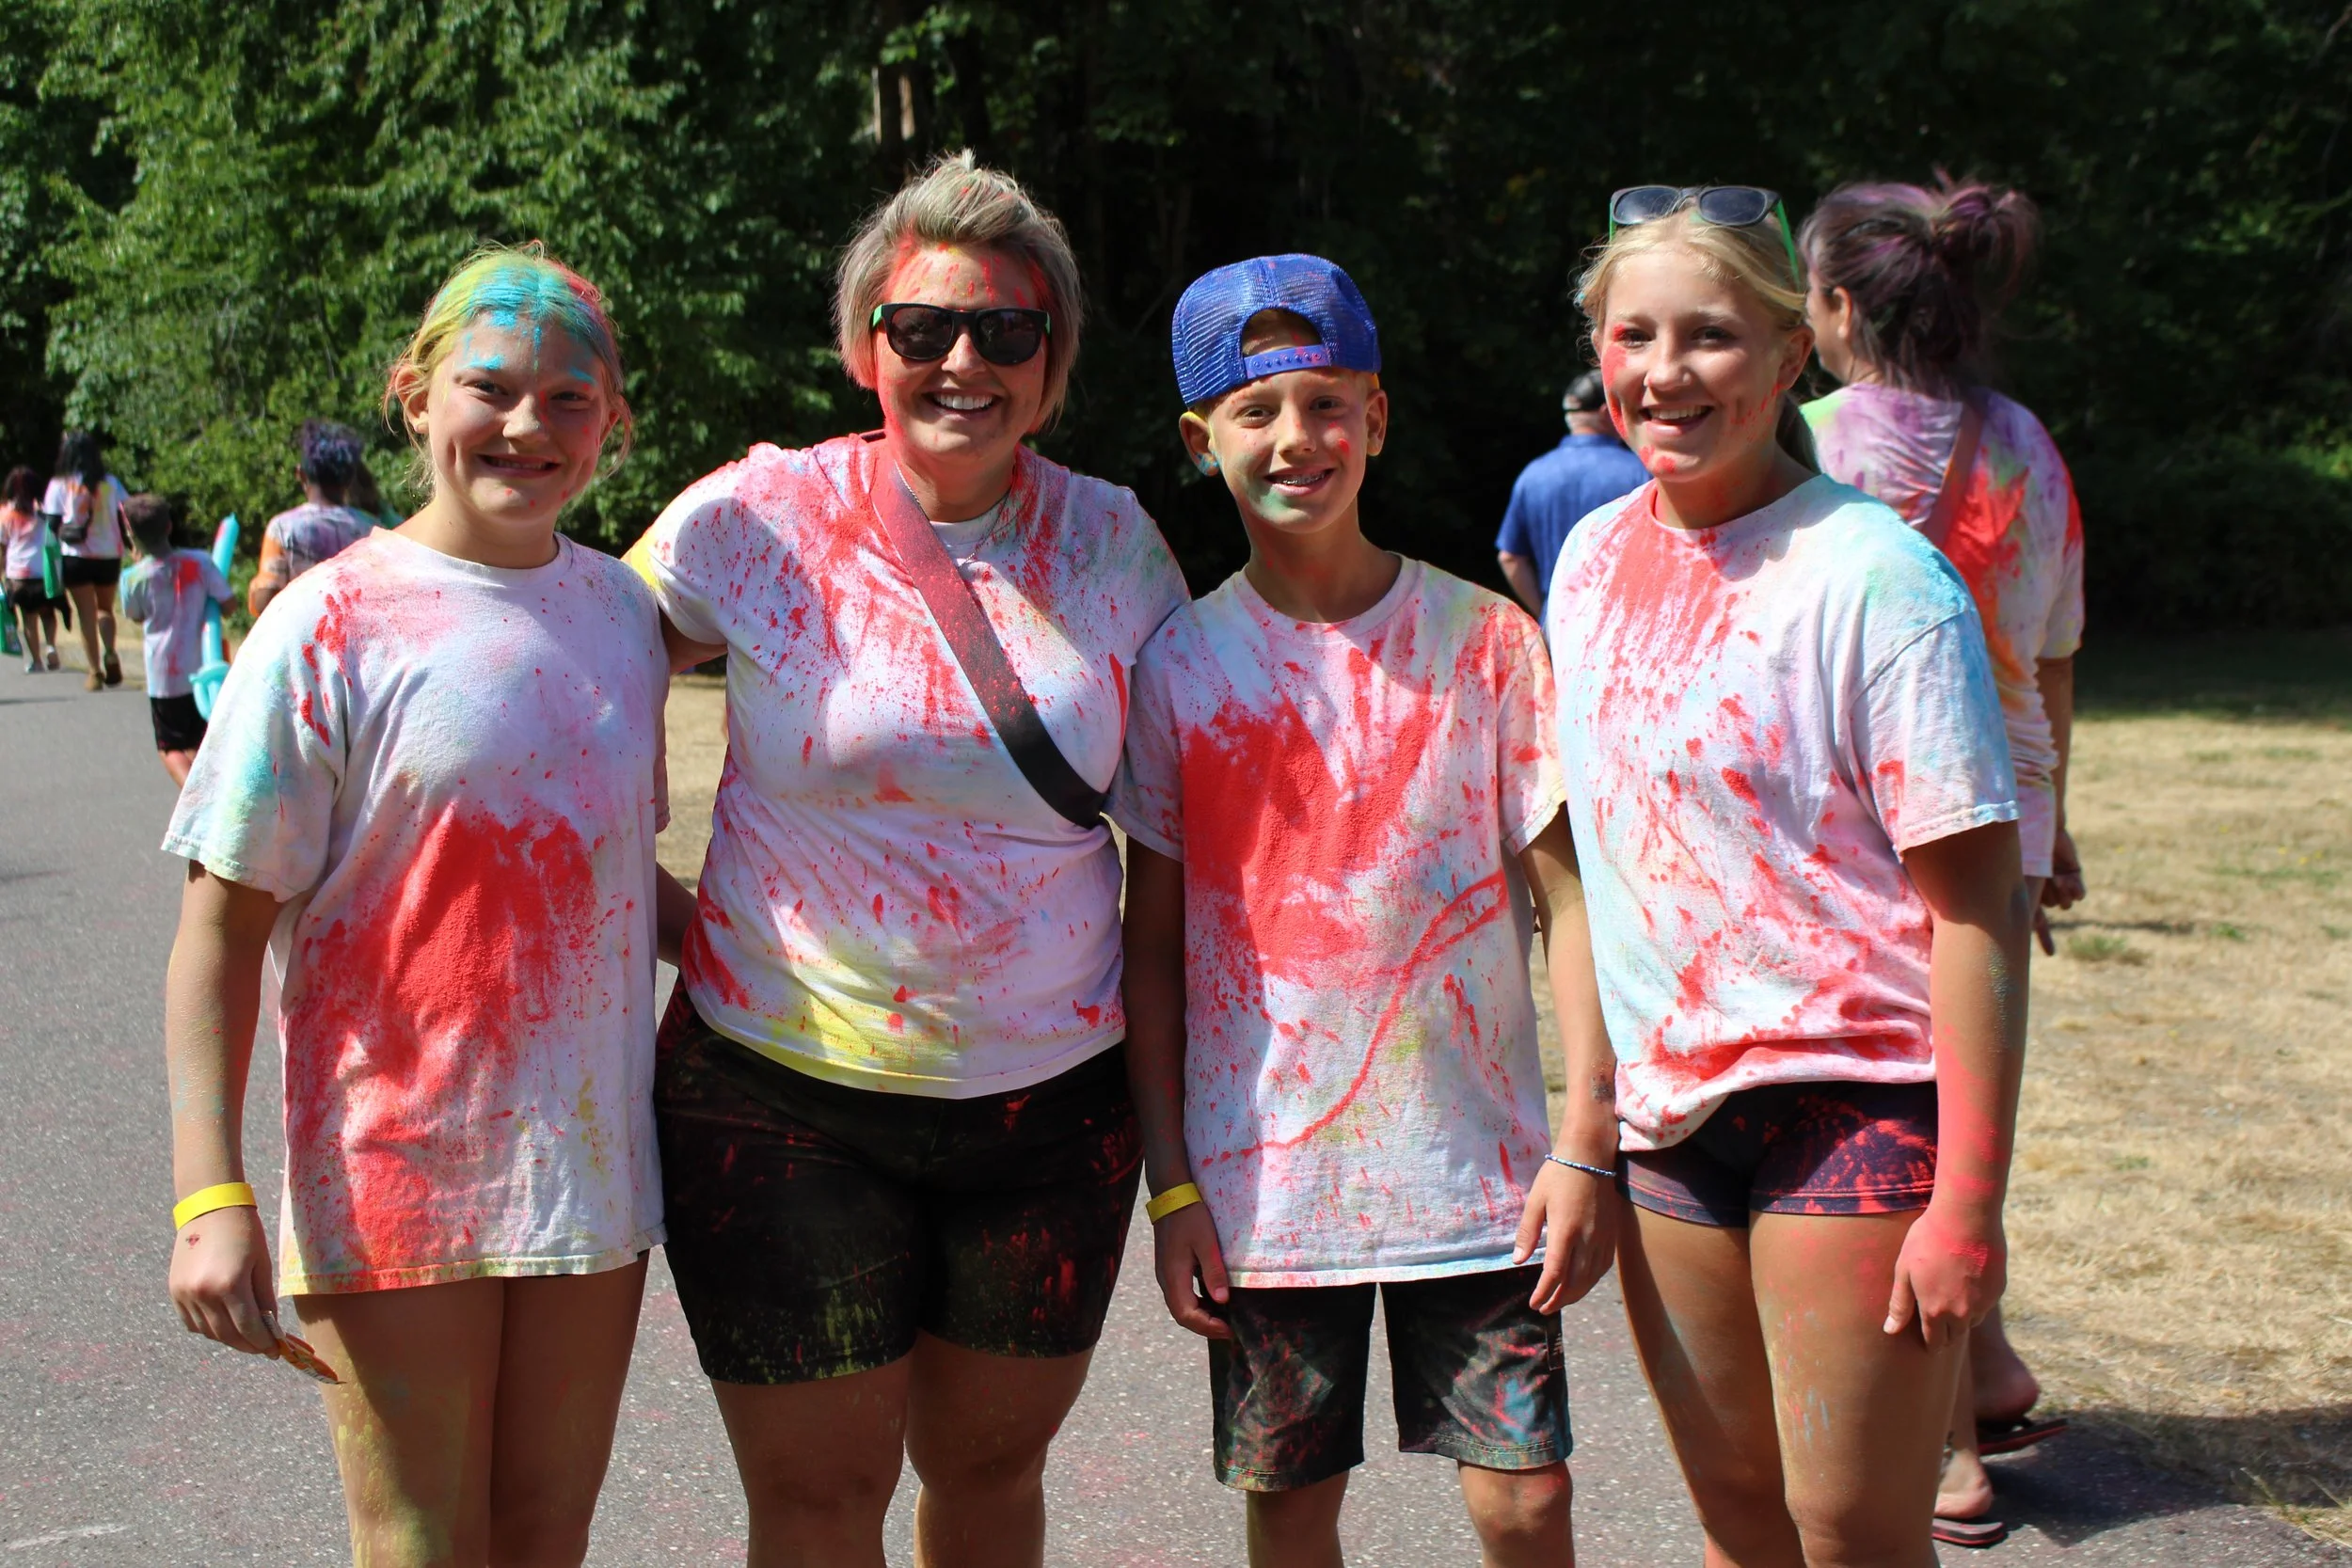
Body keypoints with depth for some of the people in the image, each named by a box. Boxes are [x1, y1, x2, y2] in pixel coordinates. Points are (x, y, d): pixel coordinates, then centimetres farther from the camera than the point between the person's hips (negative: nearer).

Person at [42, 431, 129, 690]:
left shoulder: (59, 485, -3)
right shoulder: (110, 483, 1)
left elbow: (53, 523, -5)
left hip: (76, 557, -2)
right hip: (109, 555, 2)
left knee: (87, 615, 5)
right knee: (105, 608, 18)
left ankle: (95, 671, 1)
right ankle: (109, 652, -9)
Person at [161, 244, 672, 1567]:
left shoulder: (622, 607, 6)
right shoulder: (333, 625, -10)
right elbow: (223, 927, -9)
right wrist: (212, 1194, -17)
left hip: (594, 1161, 5)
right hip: (400, 1176, -4)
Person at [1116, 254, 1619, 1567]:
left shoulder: (1485, 639, -2)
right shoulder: (1178, 664, 0)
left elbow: (1567, 894, -1)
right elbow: (1154, 943, 3)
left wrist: (1587, 1142, -8)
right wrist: (1171, 1185, -1)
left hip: (1471, 1164, 0)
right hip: (1263, 1179, 1)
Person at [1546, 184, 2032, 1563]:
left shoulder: (1873, 577, -14)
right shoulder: (1594, 554, 6)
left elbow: (1978, 901, -15)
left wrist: (1968, 1201, -18)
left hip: (1858, 1099, -6)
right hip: (1667, 1110, 6)